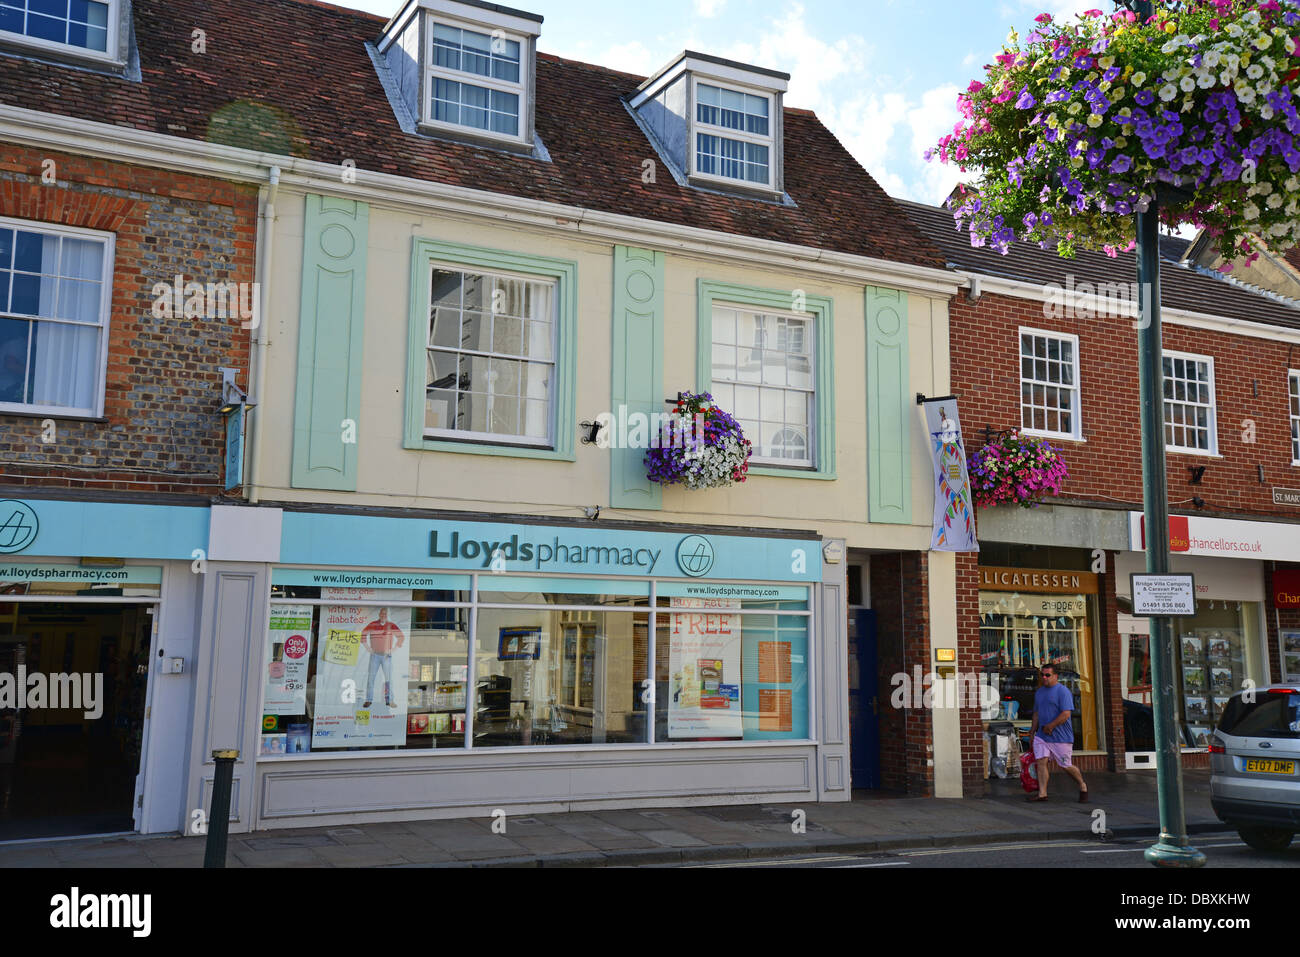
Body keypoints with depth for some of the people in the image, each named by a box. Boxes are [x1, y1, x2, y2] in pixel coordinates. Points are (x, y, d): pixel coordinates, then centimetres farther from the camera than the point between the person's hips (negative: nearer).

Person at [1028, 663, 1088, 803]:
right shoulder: (1039, 692, 14)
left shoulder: (1063, 691, -10)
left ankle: (1082, 786, 26)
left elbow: (1066, 714, -18)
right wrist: (1034, 729, 14)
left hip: (1061, 737, -6)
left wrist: (1050, 726, -17)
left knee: (1066, 766, 2)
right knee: (1040, 761, -6)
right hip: (1041, 736, 6)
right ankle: (1042, 793, -4)